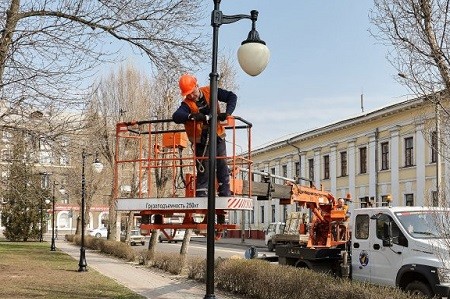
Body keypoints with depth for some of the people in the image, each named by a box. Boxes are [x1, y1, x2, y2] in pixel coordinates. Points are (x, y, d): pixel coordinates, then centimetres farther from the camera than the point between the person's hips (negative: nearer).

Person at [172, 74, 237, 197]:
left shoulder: (210, 92, -6)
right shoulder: (187, 104, -13)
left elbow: (232, 97, -6)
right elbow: (176, 117, -32)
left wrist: (227, 113, -23)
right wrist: (191, 116, -50)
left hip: (217, 137, 3)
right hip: (201, 142, -3)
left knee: (222, 167, 8)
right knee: (203, 171, -3)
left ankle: (226, 195, 17)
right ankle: (201, 196, 4)